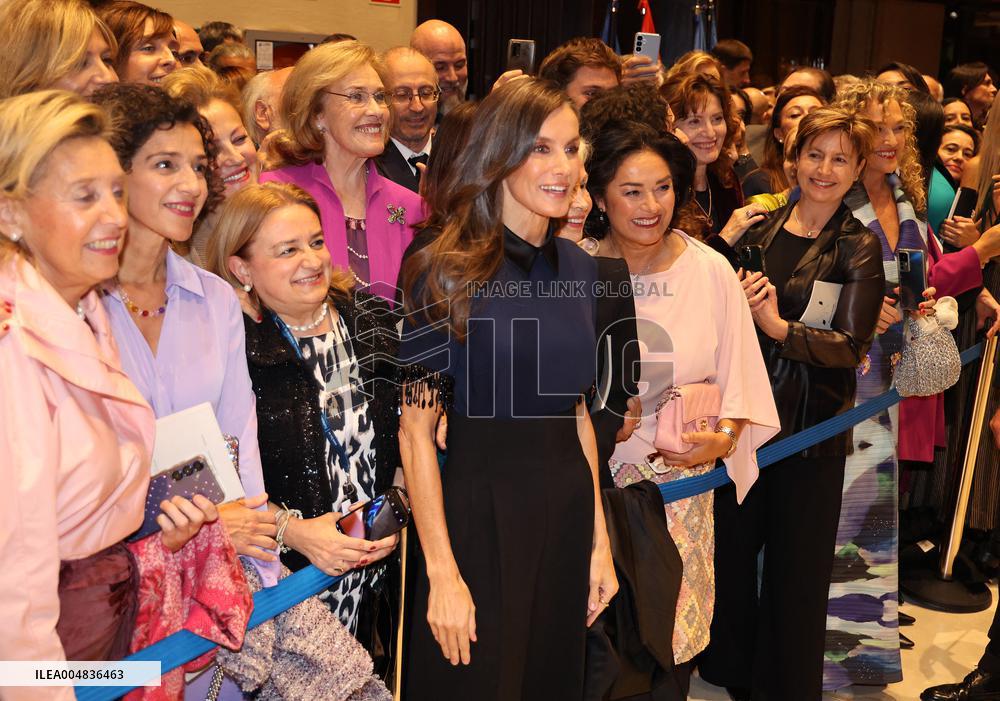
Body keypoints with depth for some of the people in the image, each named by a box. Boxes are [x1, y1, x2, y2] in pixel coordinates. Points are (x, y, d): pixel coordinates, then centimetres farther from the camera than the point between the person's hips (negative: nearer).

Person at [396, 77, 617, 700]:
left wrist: (600, 541, 10)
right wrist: (442, 572, -17)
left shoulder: (579, 268, 6)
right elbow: (416, 427, -13)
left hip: (568, 509, 6)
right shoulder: (447, 269, -12)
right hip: (479, 513, -6)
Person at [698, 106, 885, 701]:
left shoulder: (860, 248, -5)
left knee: (796, 564, 7)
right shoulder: (761, 229, 5)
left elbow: (851, 345, -13)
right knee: (732, 545, 14)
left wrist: (778, 326, -25)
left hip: (813, 424, -4)